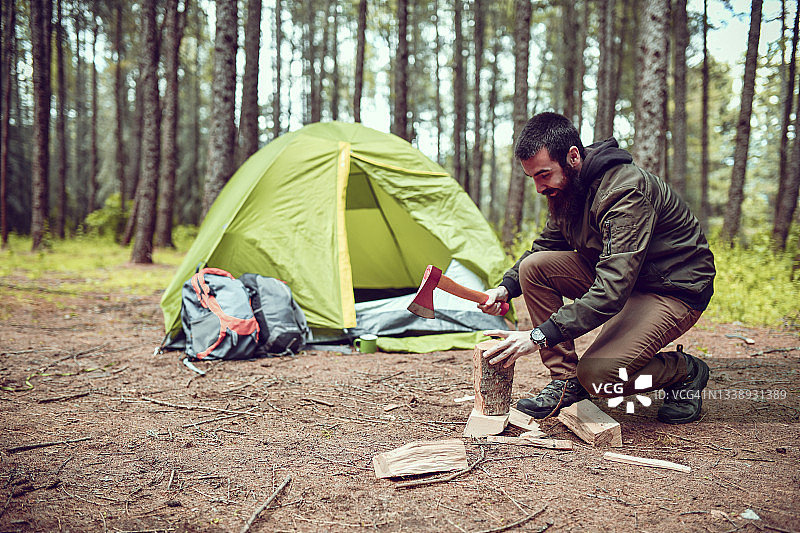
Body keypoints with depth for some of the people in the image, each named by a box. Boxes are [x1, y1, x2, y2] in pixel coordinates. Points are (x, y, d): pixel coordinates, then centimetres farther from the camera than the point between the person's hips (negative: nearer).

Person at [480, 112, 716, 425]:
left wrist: (540, 336, -39)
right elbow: (546, 245, 13)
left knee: (596, 375, -26)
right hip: (615, 278, 8)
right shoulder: (565, 188, -3)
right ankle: (565, 380, -3)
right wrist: (507, 287, -5)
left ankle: (686, 372, 4)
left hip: (675, 291, -8)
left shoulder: (626, 191, -31)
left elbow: (612, 293, -37)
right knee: (534, 266, -13)